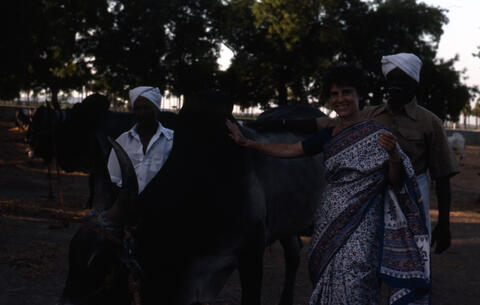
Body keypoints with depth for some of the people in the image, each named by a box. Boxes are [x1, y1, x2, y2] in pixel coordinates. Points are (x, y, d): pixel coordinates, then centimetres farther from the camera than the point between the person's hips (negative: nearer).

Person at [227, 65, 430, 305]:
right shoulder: (328, 136, 13)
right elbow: (289, 150, 21)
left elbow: (395, 182, -4)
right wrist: (245, 143, 22)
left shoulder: (375, 134, -3)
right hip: (329, 223, 5)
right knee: (328, 285, 5)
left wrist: (393, 154, -23)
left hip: (360, 226, -5)